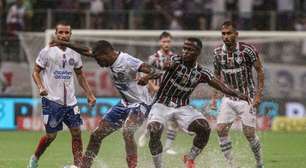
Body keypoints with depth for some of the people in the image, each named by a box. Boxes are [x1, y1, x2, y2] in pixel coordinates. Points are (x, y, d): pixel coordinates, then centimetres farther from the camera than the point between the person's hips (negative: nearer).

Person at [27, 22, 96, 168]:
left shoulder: (74, 53, 9)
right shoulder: (47, 52, -5)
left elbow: (80, 75, 21)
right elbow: (36, 72, -1)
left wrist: (89, 94, 16)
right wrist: (41, 87, -19)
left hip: (70, 101, 4)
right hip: (51, 100, -4)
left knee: (76, 132, -3)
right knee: (51, 135, -2)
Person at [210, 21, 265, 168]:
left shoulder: (247, 50, -16)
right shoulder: (217, 52, -2)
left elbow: (260, 71, -6)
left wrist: (259, 95, -11)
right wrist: (214, 97, 7)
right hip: (229, 99, 4)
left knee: (249, 133, -6)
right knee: (221, 130, -10)